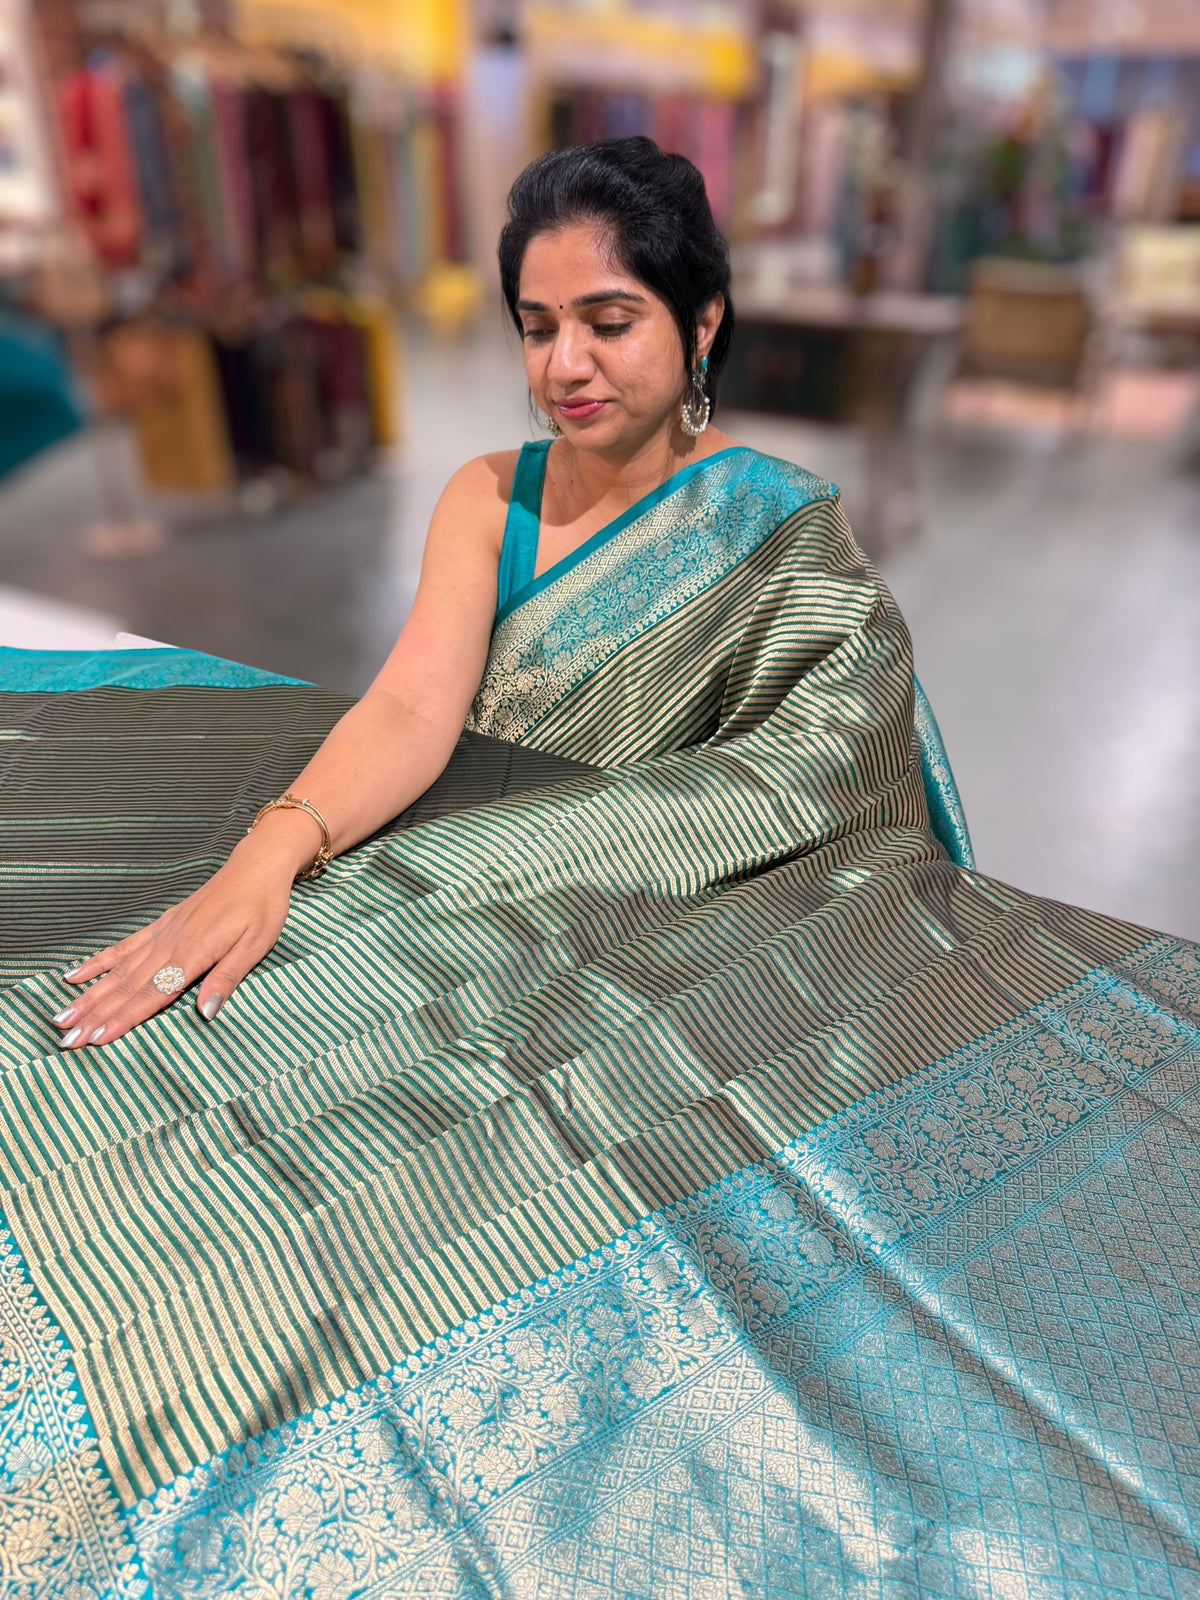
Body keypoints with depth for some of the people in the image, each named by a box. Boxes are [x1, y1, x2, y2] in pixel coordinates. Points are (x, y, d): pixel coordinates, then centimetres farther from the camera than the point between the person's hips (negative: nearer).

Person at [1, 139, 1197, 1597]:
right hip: (461, 888, 3)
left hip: (664, 932, -2)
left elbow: (813, 779, -12)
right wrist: (266, 850, -28)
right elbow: (415, 706, -9)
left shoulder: (783, 534, -2)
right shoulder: (489, 497, 5)